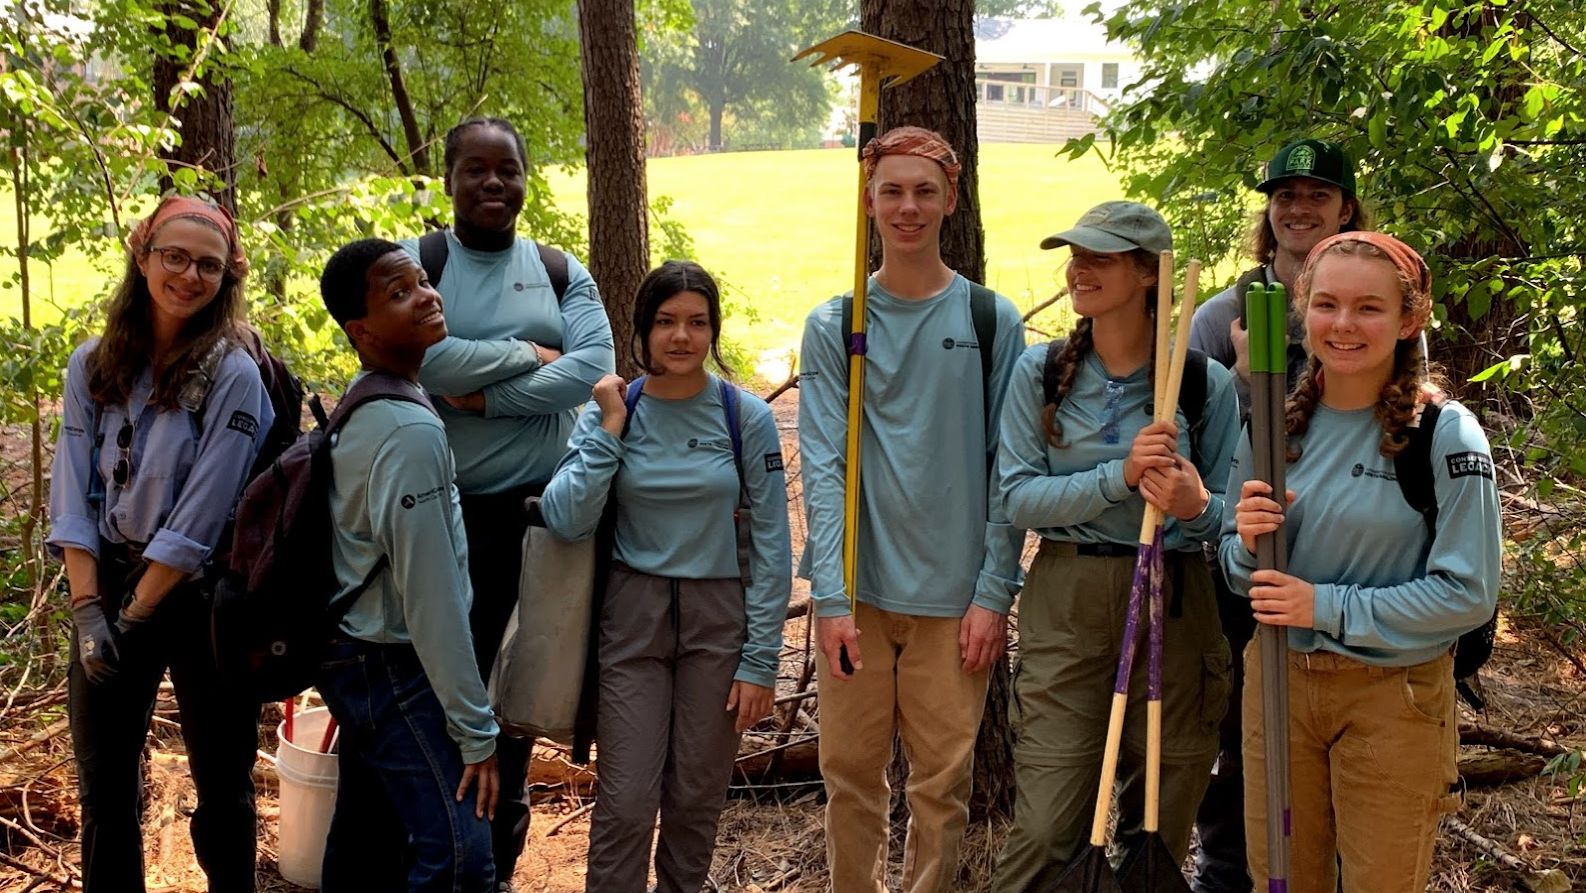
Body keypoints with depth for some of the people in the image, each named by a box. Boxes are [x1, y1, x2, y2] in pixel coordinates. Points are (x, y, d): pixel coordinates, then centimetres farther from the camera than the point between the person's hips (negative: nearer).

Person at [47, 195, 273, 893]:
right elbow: (73, 496, -1)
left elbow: (201, 515, -16)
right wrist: (87, 607, -11)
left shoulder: (233, 375, -12)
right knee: (102, 783, 13)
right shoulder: (92, 366, 2)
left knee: (222, 782, 9)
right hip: (108, 587, 4)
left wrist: (135, 615, -15)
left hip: (203, 598, -4)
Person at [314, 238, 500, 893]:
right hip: (397, 671, -10)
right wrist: (475, 729, -18)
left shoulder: (355, 410, 9)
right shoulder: (412, 433, -21)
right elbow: (430, 598, -22)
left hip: (350, 658, 10)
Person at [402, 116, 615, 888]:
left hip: (544, 509, 3)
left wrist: (486, 395, -17)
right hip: (446, 511, -2)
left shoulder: (563, 272, 8)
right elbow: (416, 356, -18)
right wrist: (529, 354, -11)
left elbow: (593, 367, -8)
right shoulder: (413, 263, 0)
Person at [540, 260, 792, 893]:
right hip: (632, 618, 0)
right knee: (626, 803, -2)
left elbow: (770, 545, -4)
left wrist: (761, 659, -6)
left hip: (719, 620, 0)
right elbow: (565, 521, -12)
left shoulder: (746, 417, -4)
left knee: (697, 799, 10)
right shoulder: (610, 411, -1)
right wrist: (610, 427, -14)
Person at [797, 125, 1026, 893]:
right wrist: (831, 597, -11)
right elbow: (821, 466, -3)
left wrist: (994, 592, -6)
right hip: (857, 590, 1)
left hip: (954, 592, 0)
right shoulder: (832, 326, 4)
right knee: (850, 772, 7)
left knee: (943, 780, 6)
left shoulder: (993, 322, 4)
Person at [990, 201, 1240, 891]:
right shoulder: (1039, 372, 1)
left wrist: (1196, 507, -20)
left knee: (1159, 828, 11)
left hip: (1172, 605, 1)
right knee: (1045, 832, -4)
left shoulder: (1206, 382, -1)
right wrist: (1119, 478, -19)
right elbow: (1017, 496, -6)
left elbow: (1230, 511, 3)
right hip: (1065, 601, 0)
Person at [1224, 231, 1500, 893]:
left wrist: (1327, 606, -19)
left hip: (1394, 698, -4)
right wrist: (1248, 542, -14)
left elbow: (1468, 591, -15)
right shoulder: (1274, 423, 1)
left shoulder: (1446, 432, -13)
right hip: (1276, 680, 4)